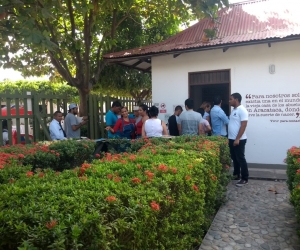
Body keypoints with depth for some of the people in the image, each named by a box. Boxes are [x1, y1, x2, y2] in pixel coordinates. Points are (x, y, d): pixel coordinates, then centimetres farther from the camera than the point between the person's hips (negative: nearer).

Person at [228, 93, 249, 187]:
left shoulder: (242, 110, -14)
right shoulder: (234, 110, 13)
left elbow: (243, 125, -20)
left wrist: (237, 139, -22)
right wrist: (231, 138, 15)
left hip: (239, 140, -9)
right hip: (231, 139, 9)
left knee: (240, 159, -2)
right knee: (234, 158, 16)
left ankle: (244, 179, 7)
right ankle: (236, 174, 29)